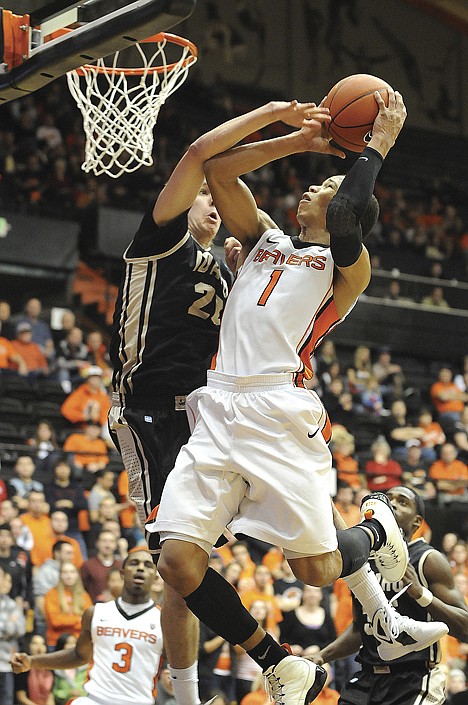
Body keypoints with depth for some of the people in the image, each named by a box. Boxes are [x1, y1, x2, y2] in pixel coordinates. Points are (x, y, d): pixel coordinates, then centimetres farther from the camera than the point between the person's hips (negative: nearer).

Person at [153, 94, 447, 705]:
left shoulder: (347, 265, 9)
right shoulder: (265, 241, 25)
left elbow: (347, 227, -13)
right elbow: (217, 170, 21)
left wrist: (379, 145, -1)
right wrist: (298, 138, 22)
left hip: (281, 414, -5)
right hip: (218, 412, 5)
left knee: (317, 569, -7)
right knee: (178, 561, -12)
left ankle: (375, 528, 31)